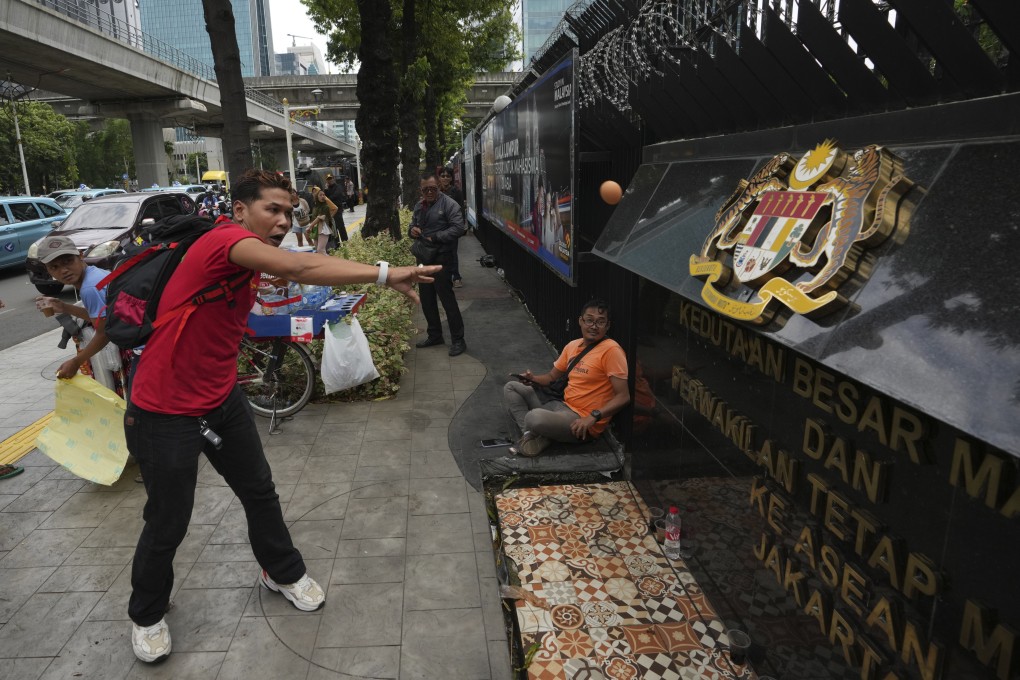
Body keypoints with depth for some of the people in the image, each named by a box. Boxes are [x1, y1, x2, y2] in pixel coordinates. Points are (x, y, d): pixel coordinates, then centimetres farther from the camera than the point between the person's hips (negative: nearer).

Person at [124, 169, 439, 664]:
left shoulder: (246, 256, 5)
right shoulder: (225, 238, -25)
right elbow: (296, 268, -42)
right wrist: (385, 274, -46)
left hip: (222, 400, 8)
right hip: (166, 413, -8)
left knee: (260, 491, 15)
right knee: (169, 520, 8)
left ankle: (283, 572, 39)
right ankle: (146, 615, 35)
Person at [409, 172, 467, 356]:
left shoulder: (449, 204, -10)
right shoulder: (419, 206, 14)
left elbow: (458, 228, -19)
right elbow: (413, 225, 25)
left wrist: (434, 237, -20)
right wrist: (412, 230, 0)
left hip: (442, 259, -8)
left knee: (447, 299, -5)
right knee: (427, 299, 14)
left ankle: (458, 340, 4)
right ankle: (435, 335, 29)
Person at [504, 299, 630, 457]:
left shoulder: (611, 350, -15)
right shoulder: (572, 345, 9)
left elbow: (624, 396, -18)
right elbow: (552, 376, 20)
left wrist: (593, 417, -28)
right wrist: (533, 378, -2)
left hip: (584, 423, -9)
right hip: (562, 405, 9)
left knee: (535, 417, -36)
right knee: (511, 387, 9)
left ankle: (541, 437, -1)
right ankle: (529, 432, -12)